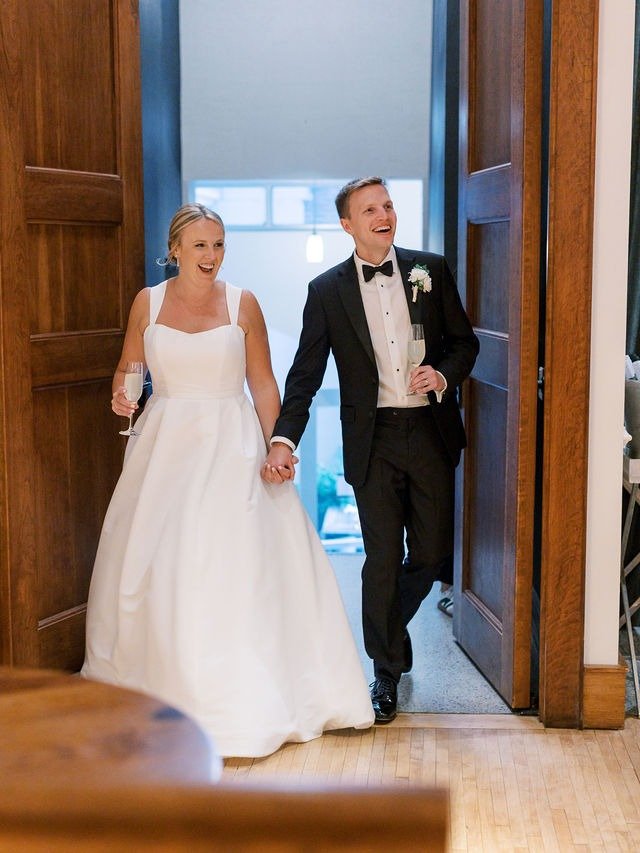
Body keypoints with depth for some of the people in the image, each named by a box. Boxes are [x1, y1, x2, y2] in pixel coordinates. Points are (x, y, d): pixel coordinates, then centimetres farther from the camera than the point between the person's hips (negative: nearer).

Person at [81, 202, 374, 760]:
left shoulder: (242, 303, 0)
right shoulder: (148, 302, 4)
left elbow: (263, 383, 1)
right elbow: (127, 369, 12)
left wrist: (275, 447, -8)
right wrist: (121, 395, -11)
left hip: (231, 446, -2)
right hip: (165, 443, 2)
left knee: (235, 561, -8)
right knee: (155, 562, 6)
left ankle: (239, 698, 1)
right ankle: (156, 683, 25)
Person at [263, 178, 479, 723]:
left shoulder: (431, 270, 5)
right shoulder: (327, 291, 1)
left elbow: (464, 340, 10)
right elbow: (305, 373, -1)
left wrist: (444, 375, -12)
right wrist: (284, 438, -12)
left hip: (430, 432, 2)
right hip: (373, 440, -2)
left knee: (432, 551, 8)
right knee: (383, 559, 2)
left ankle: (388, 627, 38)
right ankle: (387, 669, 18)